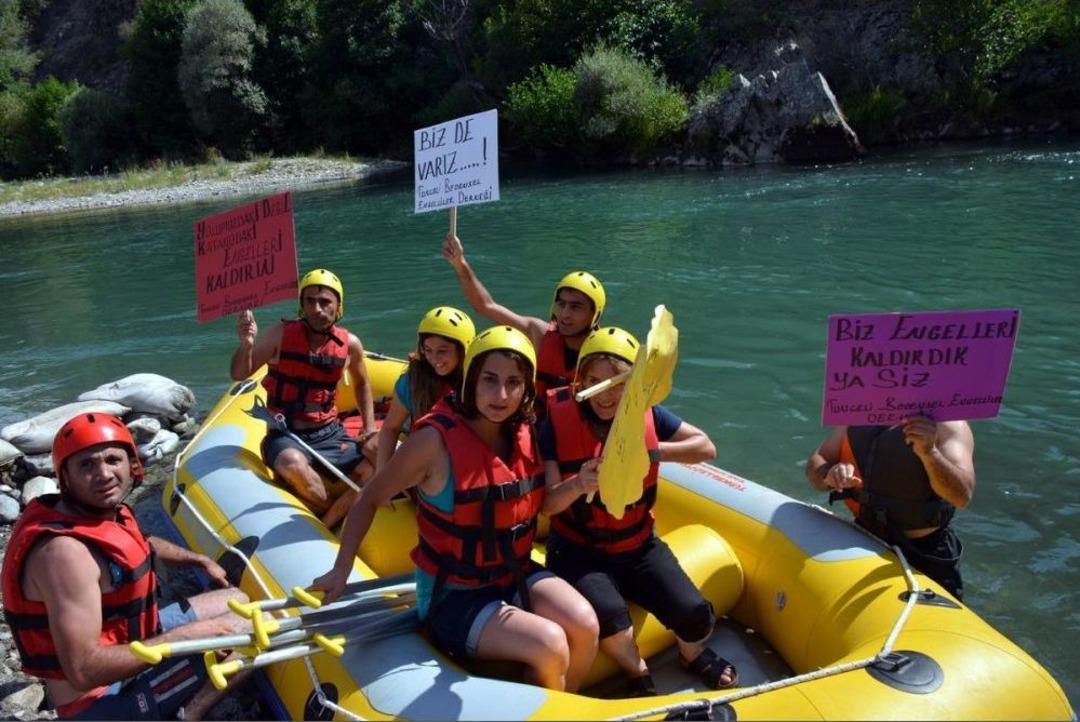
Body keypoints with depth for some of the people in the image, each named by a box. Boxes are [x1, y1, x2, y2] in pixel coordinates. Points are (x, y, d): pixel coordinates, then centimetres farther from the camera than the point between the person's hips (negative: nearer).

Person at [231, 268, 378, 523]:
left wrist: (370, 430, 9)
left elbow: (361, 384, 19)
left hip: (331, 435, 3)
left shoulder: (350, 344, 0)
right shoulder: (282, 335, -8)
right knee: (293, 463, -37)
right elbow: (240, 375, -8)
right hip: (286, 437, -3)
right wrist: (246, 344, -28)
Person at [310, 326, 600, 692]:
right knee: (550, 645, -23)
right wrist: (341, 570, -13)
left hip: (515, 574, 5)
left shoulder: (526, 434, -4)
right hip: (452, 595, -5)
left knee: (584, 625, -18)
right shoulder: (436, 439, -21)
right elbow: (370, 499, -9)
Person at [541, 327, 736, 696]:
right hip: (578, 551, -3)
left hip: (638, 546, 3)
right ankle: (637, 672, 4)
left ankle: (692, 654, 26)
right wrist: (576, 485, -39)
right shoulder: (558, 420, -14)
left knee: (695, 617, -14)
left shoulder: (646, 413, -4)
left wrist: (653, 451, -19)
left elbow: (706, 447, -3)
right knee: (609, 615, -32)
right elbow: (546, 503, -17)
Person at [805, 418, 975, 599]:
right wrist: (830, 475, -22)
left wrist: (929, 452, -44)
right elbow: (815, 463, 2)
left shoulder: (946, 423, -16)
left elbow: (962, 496, -27)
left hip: (924, 555, -4)